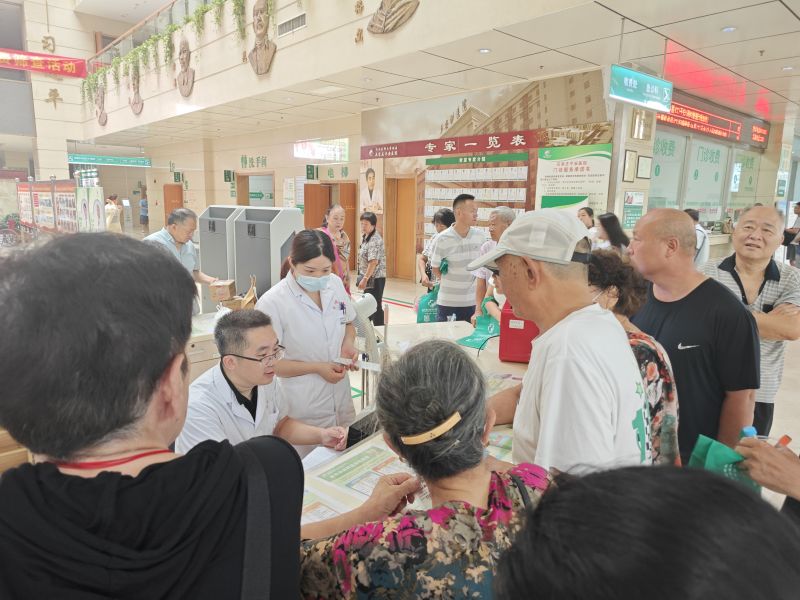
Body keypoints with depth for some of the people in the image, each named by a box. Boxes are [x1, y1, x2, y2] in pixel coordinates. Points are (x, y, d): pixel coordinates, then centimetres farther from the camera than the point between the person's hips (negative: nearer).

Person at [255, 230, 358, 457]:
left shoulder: (335, 285, -3)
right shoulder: (272, 302, -19)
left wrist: (348, 344, -6)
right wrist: (317, 368, -19)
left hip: (341, 399, 5)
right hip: (303, 410, -5)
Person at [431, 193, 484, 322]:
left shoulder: (480, 237, 0)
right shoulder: (443, 238, -11)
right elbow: (435, 267, 0)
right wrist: (450, 282, 1)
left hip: (472, 300, 3)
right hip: (448, 301, -3)